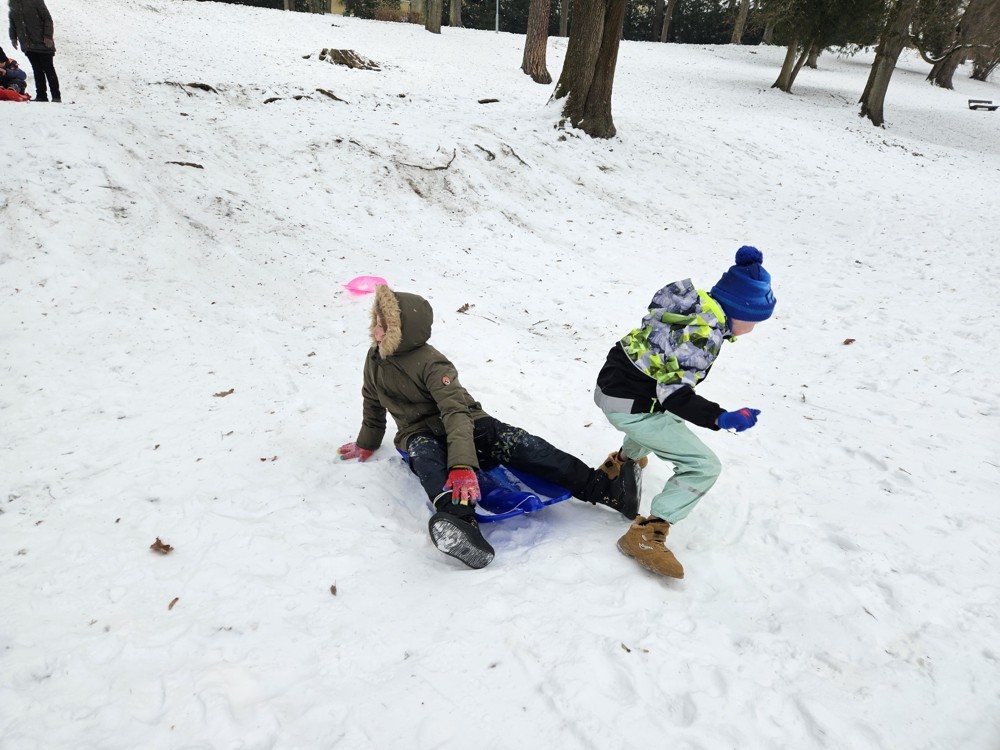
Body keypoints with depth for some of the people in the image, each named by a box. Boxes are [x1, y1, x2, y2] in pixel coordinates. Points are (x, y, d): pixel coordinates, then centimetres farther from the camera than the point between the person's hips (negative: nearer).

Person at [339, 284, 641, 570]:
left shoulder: (430, 363, -19)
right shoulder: (375, 360, 2)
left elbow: (456, 411, -33)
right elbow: (373, 405, 21)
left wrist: (462, 466, -47)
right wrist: (366, 444, 30)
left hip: (464, 426, -3)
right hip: (421, 436, 3)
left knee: (510, 440, -32)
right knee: (423, 453, -36)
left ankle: (607, 488, -39)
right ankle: (463, 528, -66)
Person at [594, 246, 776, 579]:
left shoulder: (695, 305, 4)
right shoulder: (705, 334, -23)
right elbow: (673, 391, -27)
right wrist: (719, 418, -34)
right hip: (632, 407, -10)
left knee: (668, 420, 39)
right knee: (703, 466, -9)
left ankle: (623, 461, 55)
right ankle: (646, 536, -11)